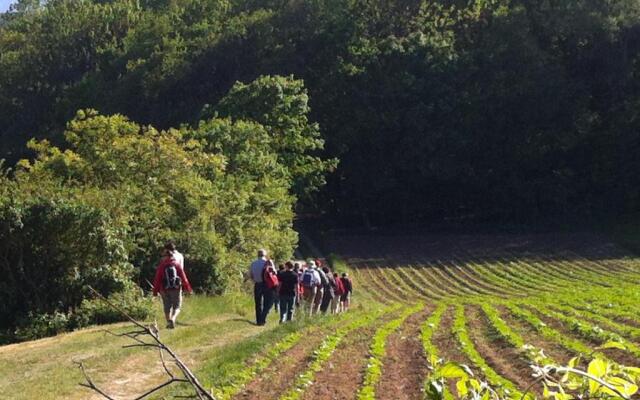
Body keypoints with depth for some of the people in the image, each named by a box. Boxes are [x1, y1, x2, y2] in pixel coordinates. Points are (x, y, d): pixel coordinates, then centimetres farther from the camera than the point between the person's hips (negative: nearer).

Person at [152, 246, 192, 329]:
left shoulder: (161, 266, -2)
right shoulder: (177, 264, -1)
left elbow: (157, 279, -2)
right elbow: (183, 277, 0)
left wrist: (155, 291, 4)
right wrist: (188, 288, 9)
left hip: (165, 290, 0)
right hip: (176, 289, 0)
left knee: (167, 308, 13)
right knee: (177, 307, 5)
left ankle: (169, 322, 12)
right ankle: (173, 318, -20)